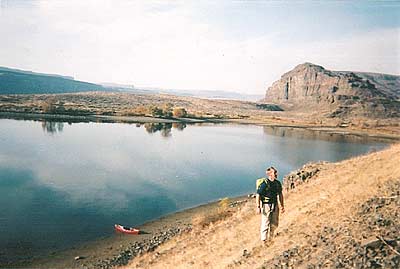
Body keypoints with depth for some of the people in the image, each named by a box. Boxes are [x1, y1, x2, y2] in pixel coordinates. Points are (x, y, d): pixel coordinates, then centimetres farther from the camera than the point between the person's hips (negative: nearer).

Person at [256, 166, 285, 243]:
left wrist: (282, 206, 15)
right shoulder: (264, 183, -17)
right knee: (265, 224, -1)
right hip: (266, 205, -6)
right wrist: (258, 207, -19)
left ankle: (270, 239, 34)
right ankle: (264, 240, 14)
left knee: (274, 224, 13)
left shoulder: (277, 183, 4)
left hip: (275, 205, 7)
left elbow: (280, 194, 15)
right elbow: (258, 195, -16)